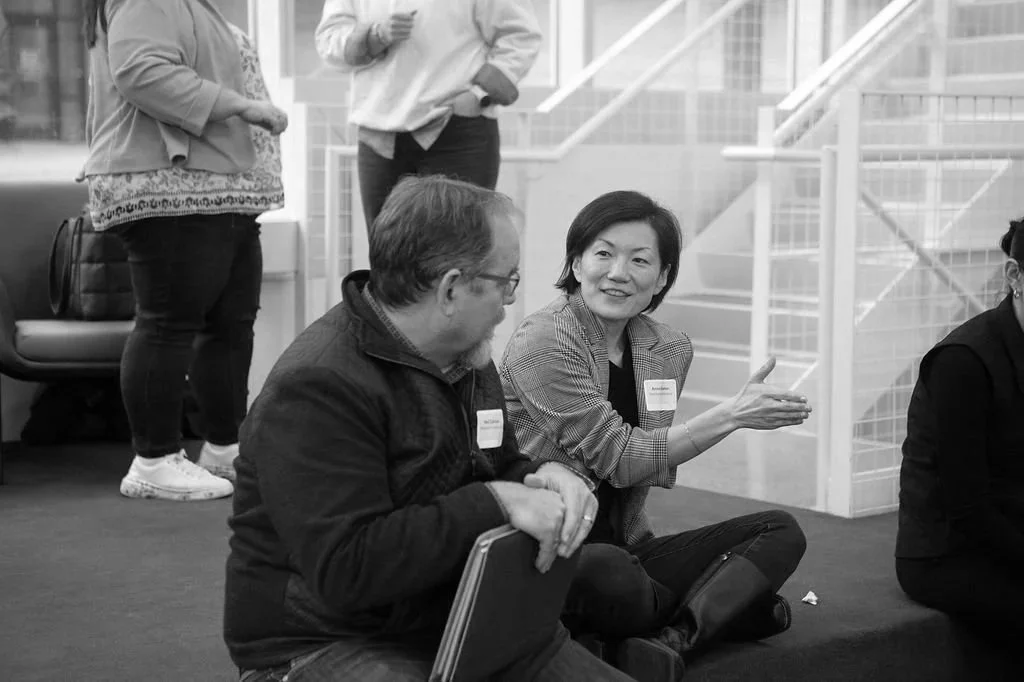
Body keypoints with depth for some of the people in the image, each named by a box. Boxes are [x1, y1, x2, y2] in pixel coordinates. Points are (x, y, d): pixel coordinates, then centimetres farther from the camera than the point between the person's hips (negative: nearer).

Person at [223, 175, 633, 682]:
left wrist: (543, 477, -6)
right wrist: (495, 503, -28)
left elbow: (500, 466, 19)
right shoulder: (316, 388, -22)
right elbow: (345, 567, -28)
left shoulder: (465, 358, 8)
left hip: (459, 623, 8)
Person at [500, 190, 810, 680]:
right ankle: (725, 604, -9)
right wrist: (731, 415, -20)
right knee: (609, 573, -40)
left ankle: (670, 639, -29)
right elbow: (618, 456, -16)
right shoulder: (542, 345, -13)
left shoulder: (669, 349, 8)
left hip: (625, 546, 7)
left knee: (781, 532, -8)